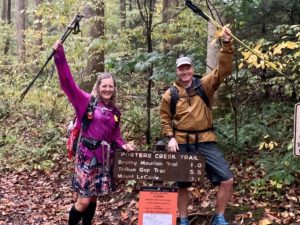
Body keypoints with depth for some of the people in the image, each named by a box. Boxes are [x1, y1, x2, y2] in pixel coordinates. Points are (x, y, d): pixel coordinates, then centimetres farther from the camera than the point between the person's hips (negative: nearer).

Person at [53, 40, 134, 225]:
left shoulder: (115, 112, 11)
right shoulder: (87, 101, -4)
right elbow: (68, 83, -13)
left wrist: (123, 145, -3)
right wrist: (60, 56, -21)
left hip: (106, 158, 5)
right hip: (87, 155, -5)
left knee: (93, 198, 12)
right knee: (84, 200, -6)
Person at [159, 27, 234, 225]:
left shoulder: (205, 85, 0)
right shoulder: (170, 94, 1)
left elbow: (224, 69, -11)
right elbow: (165, 118, 10)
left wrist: (226, 44, -20)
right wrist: (170, 137, -5)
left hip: (205, 141, 0)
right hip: (182, 143, 0)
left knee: (227, 179, -8)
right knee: (182, 184, 11)